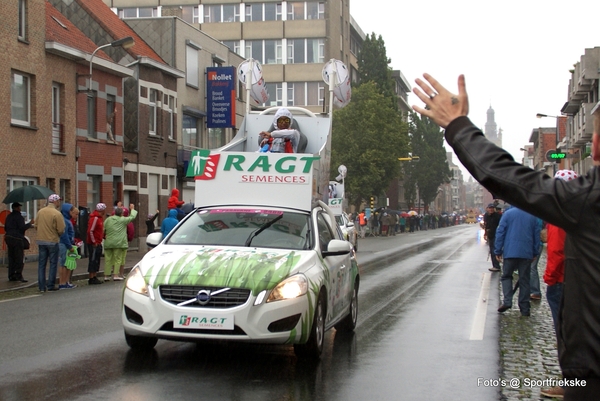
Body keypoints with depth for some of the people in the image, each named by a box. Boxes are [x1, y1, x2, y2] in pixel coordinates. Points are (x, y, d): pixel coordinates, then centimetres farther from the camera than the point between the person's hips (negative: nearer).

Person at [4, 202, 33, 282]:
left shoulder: (9, 216, 13)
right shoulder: (19, 217, -13)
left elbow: (5, 227, 19)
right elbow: (22, 227, -19)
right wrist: (30, 224, -8)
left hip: (9, 238, 8)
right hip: (17, 239, -8)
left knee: (11, 257, 11)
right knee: (19, 258, -4)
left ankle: (11, 276, 14)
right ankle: (19, 275, -7)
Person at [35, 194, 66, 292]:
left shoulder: (40, 211, 2)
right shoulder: (57, 214, -14)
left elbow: (36, 225, 7)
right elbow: (61, 230, -14)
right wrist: (59, 235, 8)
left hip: (41, 241, 5)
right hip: (53, 241, -5)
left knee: (41, 264, 9)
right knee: (53, 264, 6)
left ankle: (42, 287, 9)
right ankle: (50, 285, 6)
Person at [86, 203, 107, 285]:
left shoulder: (99, 218, 15)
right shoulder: (95, 218, -17)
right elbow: (90, 231, -22)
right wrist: (94, 242, -19)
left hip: (98, 243, 10)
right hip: (93, 244, -10)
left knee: (96, 261, 13)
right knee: (93, 261, -5)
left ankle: (94, 278, 20)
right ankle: (91, 279, -2)